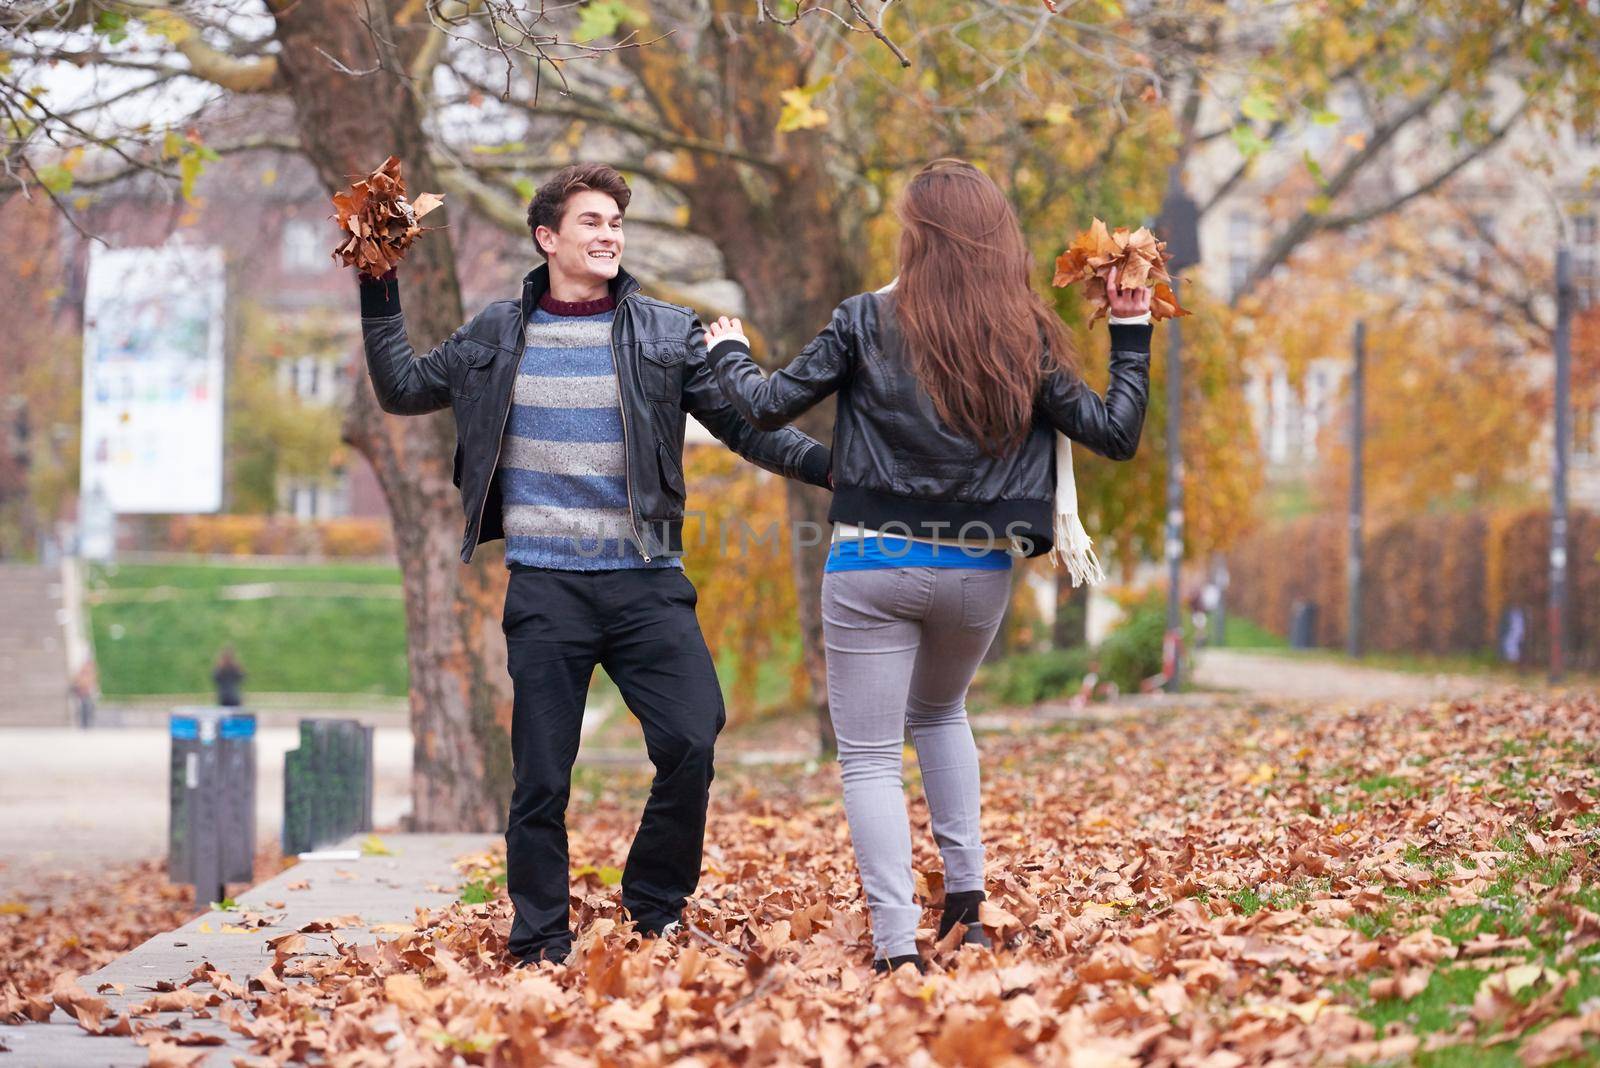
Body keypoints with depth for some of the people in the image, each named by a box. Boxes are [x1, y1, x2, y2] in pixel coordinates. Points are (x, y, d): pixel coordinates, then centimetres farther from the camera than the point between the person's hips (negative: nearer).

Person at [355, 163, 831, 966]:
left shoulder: (666, 334, 6)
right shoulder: (500, 335, 9)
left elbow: (745, 425, 3)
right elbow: (402, 389, 17)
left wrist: (830, 465, -11)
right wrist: (379, 292, 9)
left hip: (646, 580, 0)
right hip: (546, 587, 0)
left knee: (692, 744, -11)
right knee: (541, 776, 1)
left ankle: (655, 911, 9)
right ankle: (539, 945, 13)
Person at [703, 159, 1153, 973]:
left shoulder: (866, 322, -7)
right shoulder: (1026, 339, -2)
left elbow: (767, 407, -1)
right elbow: (1116, 433, 2)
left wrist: (728, 353, 20)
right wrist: (1131, 332, 13)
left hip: (873, 568, -3)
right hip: (979, 572, 4)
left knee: (869, 756, 3)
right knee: (940, 713, 30)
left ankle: (897, 947, -9)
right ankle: (965, 900, 20)